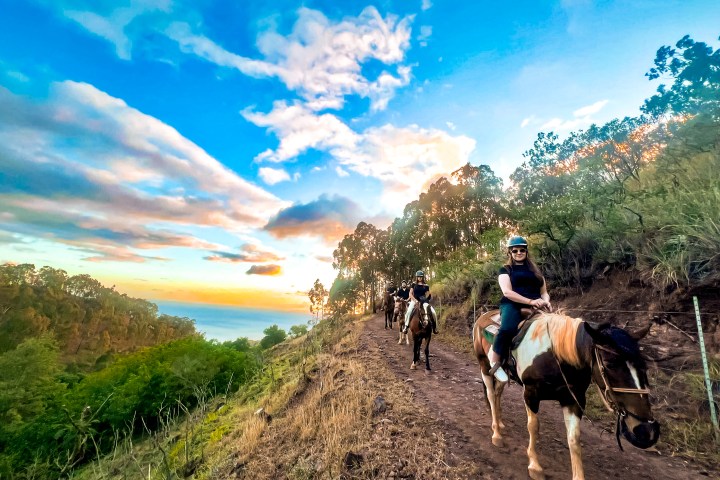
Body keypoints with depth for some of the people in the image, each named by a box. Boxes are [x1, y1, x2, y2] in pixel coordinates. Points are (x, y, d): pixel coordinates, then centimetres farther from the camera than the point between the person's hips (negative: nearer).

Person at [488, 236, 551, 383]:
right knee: (508, 328, -34)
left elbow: (544, 292, 23)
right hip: (512, 305, -5)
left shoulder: (535, 270, 23)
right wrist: (530, 301, -18)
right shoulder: (505, 270, 9)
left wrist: (546, 302, -2)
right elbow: (507, 292, -7)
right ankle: (495, 360, -19)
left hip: (535, 307, 5)